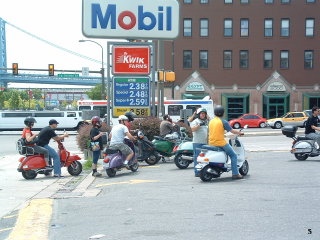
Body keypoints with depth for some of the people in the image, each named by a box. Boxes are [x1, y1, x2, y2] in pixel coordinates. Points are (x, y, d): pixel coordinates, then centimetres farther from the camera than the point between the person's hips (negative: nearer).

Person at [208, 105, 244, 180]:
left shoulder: (211, 121, 10)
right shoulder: (223, 122, -9)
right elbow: (232, 131, -6)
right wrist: (240, 132, 12)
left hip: (211, 143, 7)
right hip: (221, 143, -6)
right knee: (233, 155, 6)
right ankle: (235, 174, -1)